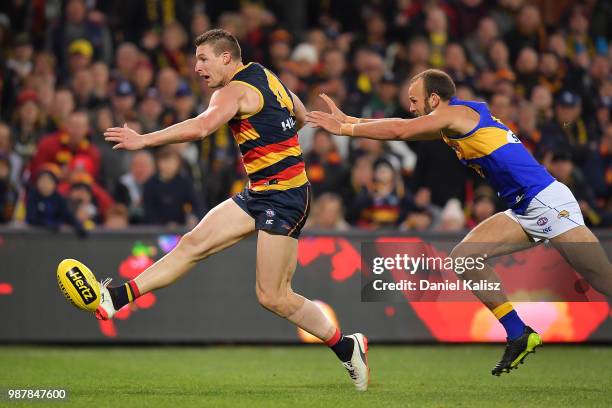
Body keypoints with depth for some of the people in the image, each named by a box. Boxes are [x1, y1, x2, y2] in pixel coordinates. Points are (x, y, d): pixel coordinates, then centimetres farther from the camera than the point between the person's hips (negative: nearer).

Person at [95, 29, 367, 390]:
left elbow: (200, 127, -32)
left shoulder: (235, 91, -14)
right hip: (260, 194, 10)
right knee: (194, 243, 2)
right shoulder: (264, 76, 14)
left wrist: (144, 141, -30)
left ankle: (347, 347, 6)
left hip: (283, 197, -10)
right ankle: (116, 299, -1)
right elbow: (301, 116, 28)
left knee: (273, 297, -7)